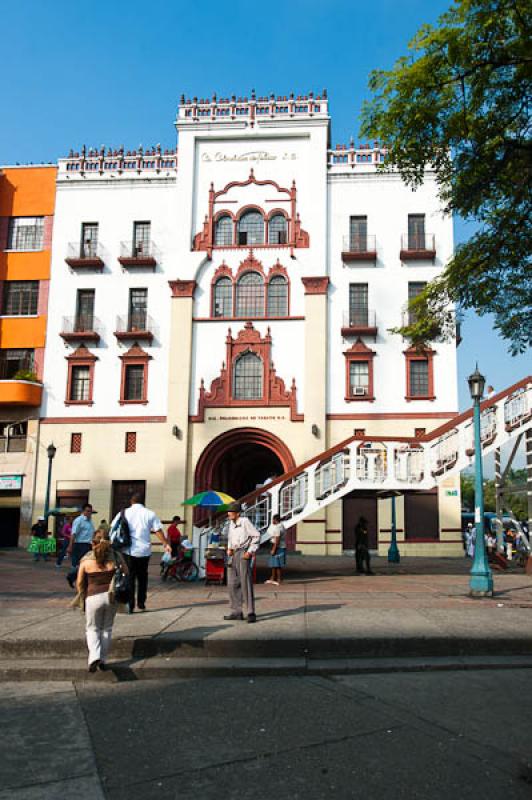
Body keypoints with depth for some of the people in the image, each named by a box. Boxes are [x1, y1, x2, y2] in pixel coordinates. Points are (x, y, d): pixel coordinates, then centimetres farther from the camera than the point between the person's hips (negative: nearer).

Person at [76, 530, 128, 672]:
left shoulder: (86, 559, -4)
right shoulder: (116, 556, -2)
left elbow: (79, 583, 1)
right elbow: (126, 573, 8)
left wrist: (83, 595, 18)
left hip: (94, 597, -2)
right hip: (112, 596, 2)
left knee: (92, 628, 15)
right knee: (107, 629, 18)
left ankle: (94, 656, -4)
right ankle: (102, 660, 21)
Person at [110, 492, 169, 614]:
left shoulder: (124, 513, 4)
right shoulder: (150, 514, 3)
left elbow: (113, 528, 1)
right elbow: (158, 531, -1)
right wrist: (166, 544, 4)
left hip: (128, 550, -1)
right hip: (144, 550, 1)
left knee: (129, 578, 5)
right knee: (142, 577, 16)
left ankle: (130, 606, 1)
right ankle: (141, 603, 19)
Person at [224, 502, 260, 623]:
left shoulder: (245, 521, -12)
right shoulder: (231, 523, 12)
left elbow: (256, 536, -11)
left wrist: (250, 551, -14)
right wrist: (229, 548, 9)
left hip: (243, 553, -8)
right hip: (233, 554, 8)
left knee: (246, 583, -9)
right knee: (232, 583, 9)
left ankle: (251, 613, -3)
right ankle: (236, 612, 17)